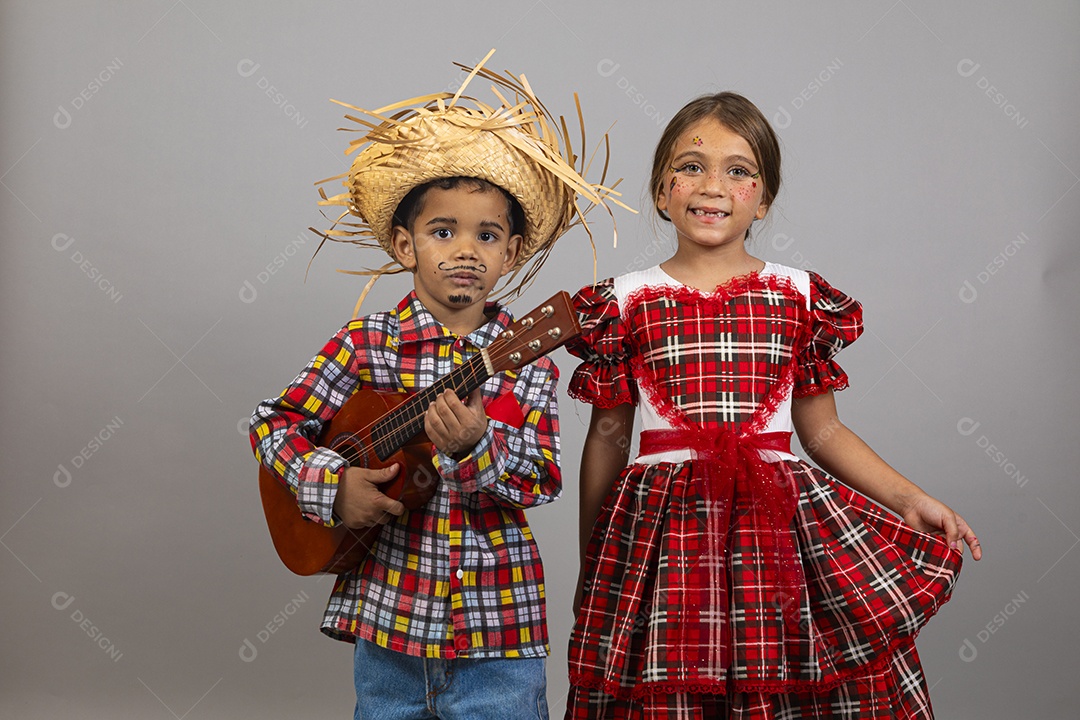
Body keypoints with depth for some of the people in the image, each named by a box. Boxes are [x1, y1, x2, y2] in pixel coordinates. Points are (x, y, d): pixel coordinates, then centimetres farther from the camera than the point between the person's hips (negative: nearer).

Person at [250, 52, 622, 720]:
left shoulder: (527, 360, -3)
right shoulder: (364, 344, -1)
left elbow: (543, 482, -10)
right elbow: (275, 423, 4)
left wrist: (473, 447, -28)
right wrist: (332, 484, -12)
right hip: (387, 618, 1)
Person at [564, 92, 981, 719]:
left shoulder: (800, 298, 7)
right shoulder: (627, 302, 5)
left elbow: (823, 431, 11)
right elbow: (608, 438, 9)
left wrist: (910, 498, 0)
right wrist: (591, 568, 11)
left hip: (780, 519, 1)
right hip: (662, 524, -1)